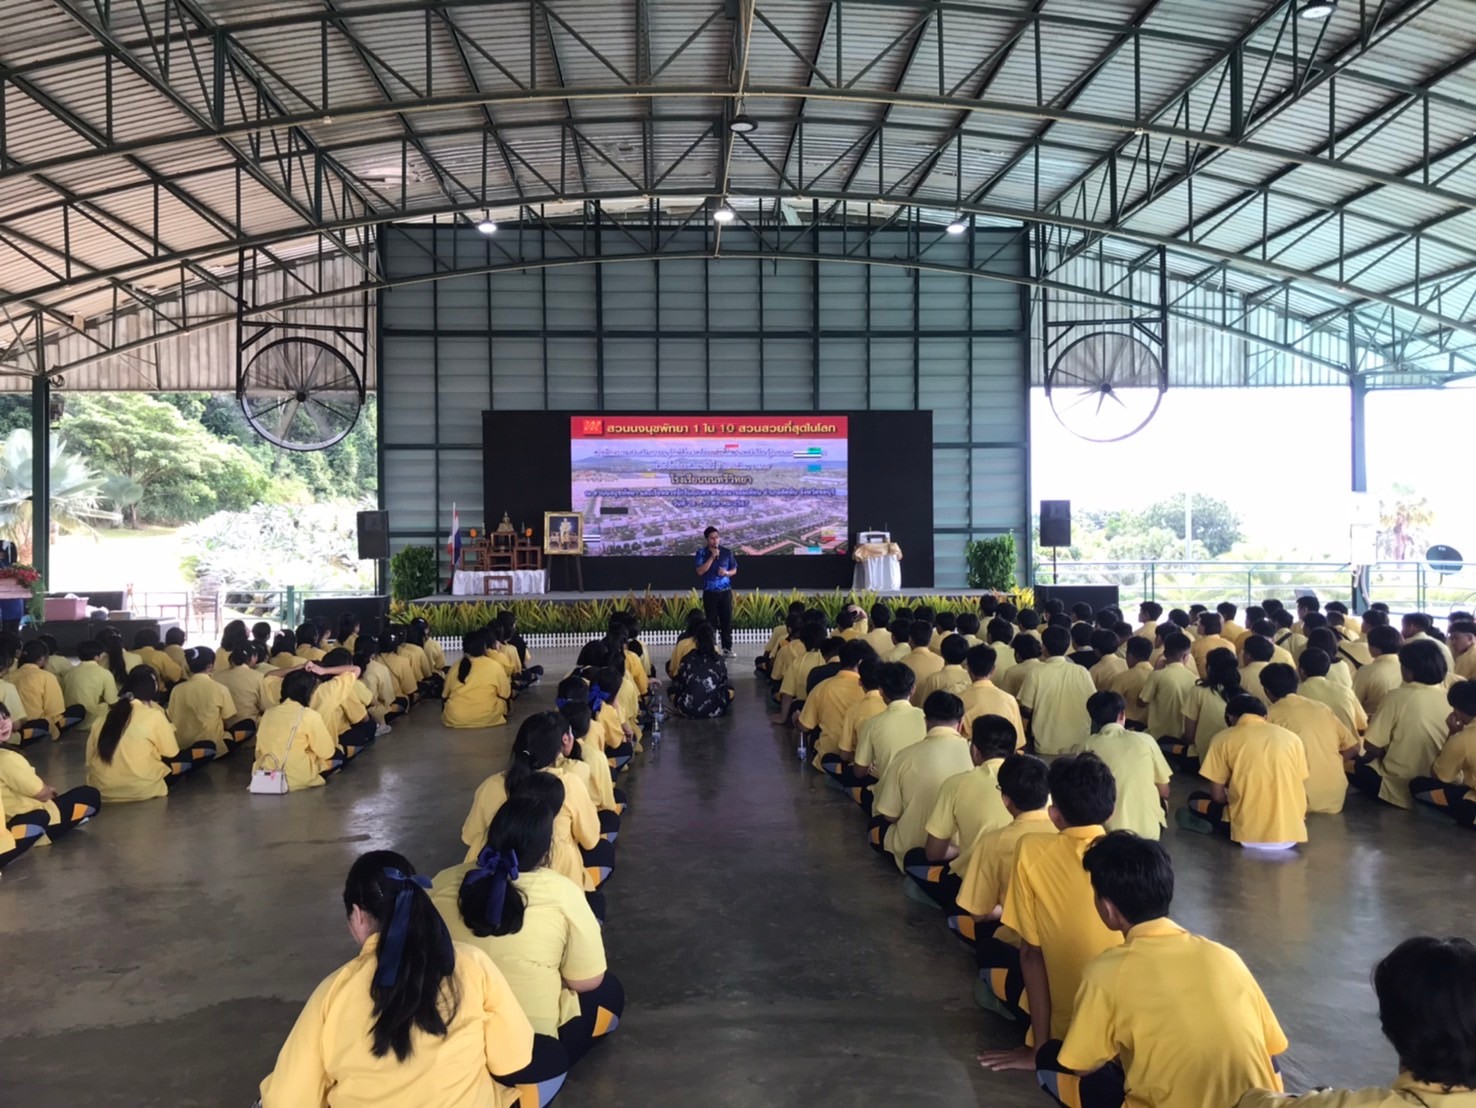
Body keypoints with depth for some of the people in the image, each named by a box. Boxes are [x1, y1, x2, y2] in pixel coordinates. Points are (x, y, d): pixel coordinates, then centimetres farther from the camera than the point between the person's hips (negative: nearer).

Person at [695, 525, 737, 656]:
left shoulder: (727, 552, 3)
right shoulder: (702, 553, -3)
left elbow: (734, 570, 12)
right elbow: (700, 571, -13)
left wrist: (727, 572, -10)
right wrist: (712, 557, -17)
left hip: (725, 591, 2)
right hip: (710, 592, -2)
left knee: (727, 620, 1)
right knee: (711, 621, 1)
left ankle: (727, 648, 9)